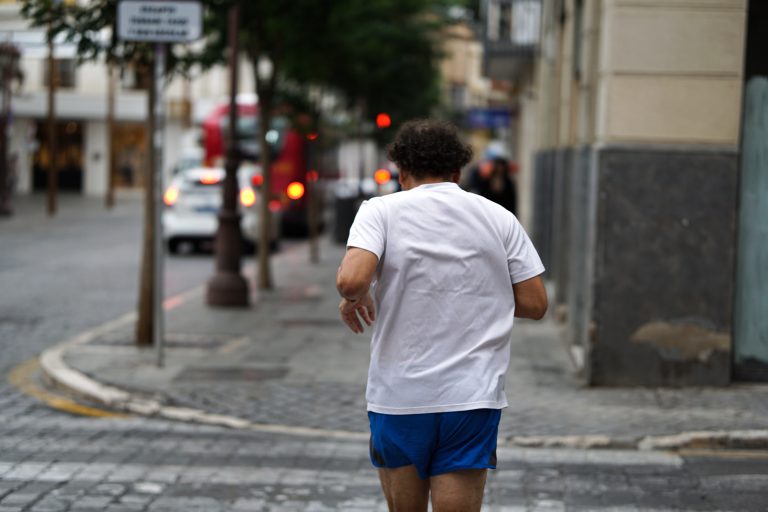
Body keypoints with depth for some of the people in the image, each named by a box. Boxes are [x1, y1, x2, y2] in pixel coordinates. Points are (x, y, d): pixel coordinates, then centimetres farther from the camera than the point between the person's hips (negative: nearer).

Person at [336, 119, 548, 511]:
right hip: (473, 399, 1)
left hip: (398, 397, -1)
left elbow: (352, 279, -20)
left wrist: (354, 297, 2)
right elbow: (534, 303, 4)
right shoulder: (499, 218, 6)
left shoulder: (381, 211, -3)